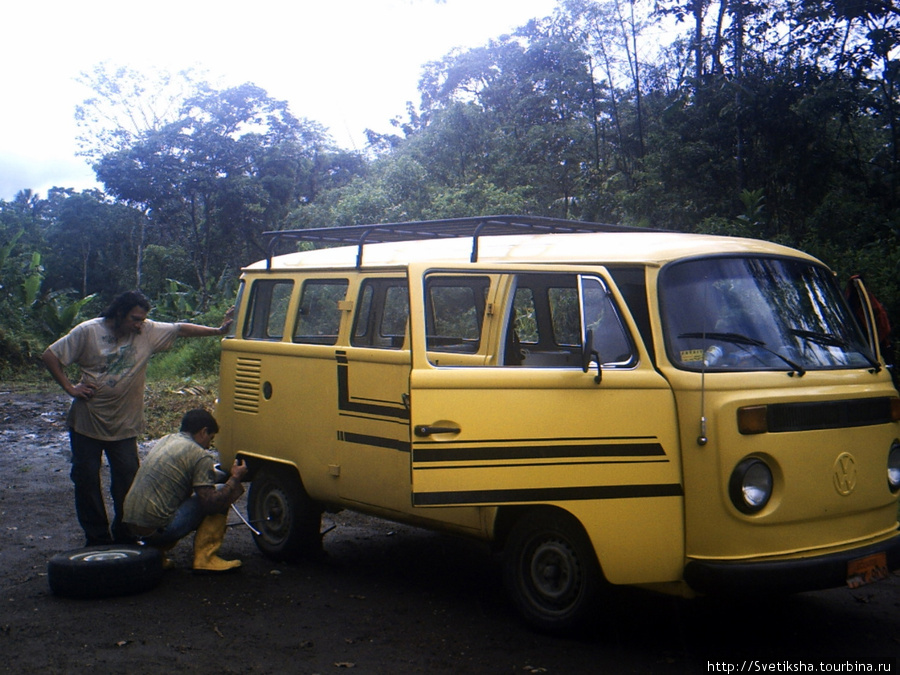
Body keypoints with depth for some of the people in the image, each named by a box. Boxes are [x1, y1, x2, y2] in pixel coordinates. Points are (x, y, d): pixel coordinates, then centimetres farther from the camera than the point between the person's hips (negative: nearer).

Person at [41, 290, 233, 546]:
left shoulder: (148, 332, -2)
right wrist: (70, 388, -10)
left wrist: (218, 331, -7)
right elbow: (50, 356, -5)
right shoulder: (88, 331, -9)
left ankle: (125, 538, 16)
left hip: (124, 426, 2)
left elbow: (181, 329, 1)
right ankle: (97, 540, 15)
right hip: (86, 423, -2)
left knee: (128, 482, 2)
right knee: (86, 481, 3)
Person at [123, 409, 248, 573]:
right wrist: (234, 479, 2)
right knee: (219, 494, 1)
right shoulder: (200, 456, -9)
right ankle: (205, 558, 1)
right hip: (158, 528, -8)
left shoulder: (165, 440, 16)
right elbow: (211, 503, -13)